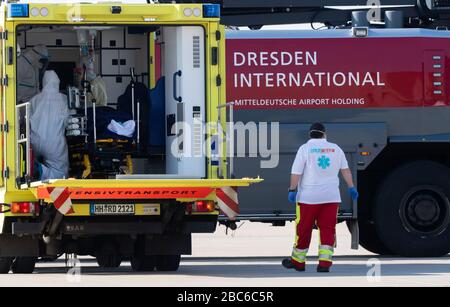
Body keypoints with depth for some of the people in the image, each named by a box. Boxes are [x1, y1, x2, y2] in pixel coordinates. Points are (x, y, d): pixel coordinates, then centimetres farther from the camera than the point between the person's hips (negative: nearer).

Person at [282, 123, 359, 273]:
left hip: (309, 197, -3)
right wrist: (351, 188, 21)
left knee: (304, 229, 7)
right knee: (328, 229, 4)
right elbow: (345, 170, 14)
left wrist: (292, 190, -4)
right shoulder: (335, 149, 7)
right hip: (331, 197, 3)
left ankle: (298, 261, 17)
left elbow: (296, 172, -10)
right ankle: (325, 262, -6)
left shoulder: (305, 148, -5)